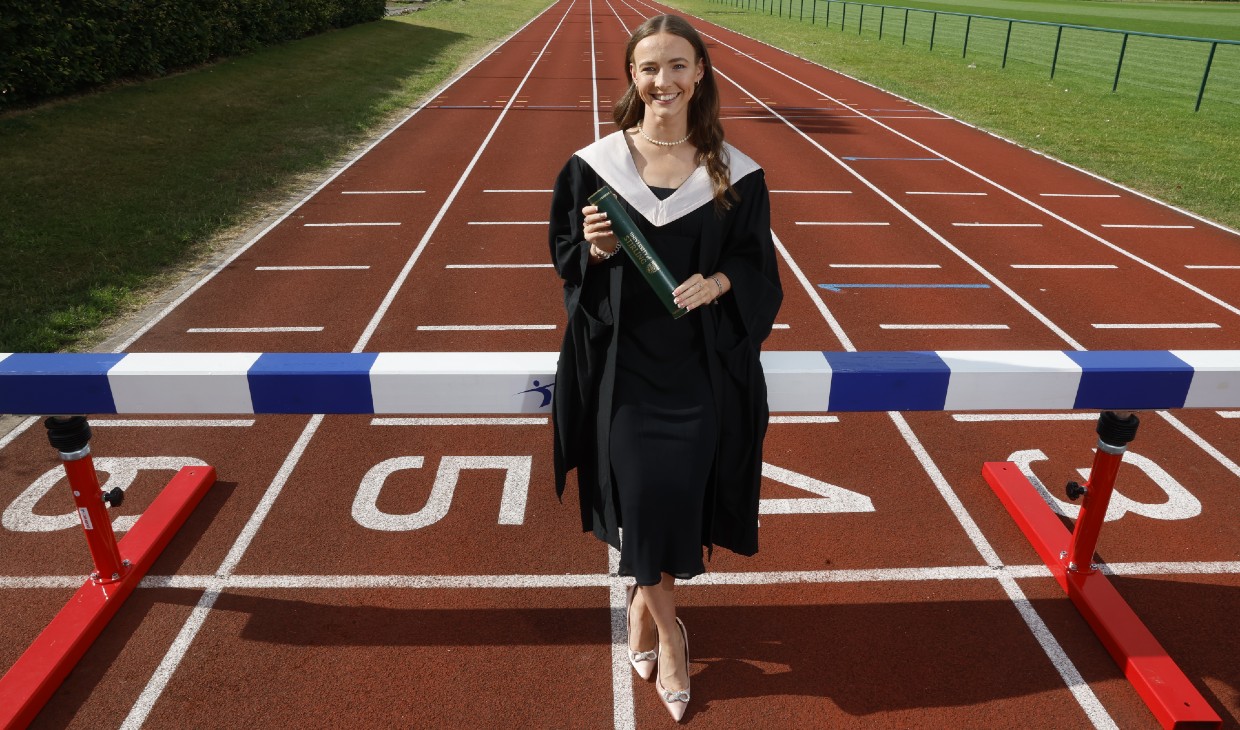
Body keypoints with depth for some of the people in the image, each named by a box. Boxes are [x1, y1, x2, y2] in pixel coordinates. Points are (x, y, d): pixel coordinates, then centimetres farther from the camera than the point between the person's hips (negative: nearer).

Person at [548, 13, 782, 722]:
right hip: (623, 362, 0)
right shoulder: (595, 165, -2)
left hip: (700, 366, 1)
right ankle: (668, 635, 27)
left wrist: (720, 281, -16)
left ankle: (645, 602, 38)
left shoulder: (734, 172, -2)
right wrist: (596, 251, -18)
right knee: (643, 499, 2)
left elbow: (758, 265, 3)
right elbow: (569, 264, 3)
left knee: (681, 496, 7)